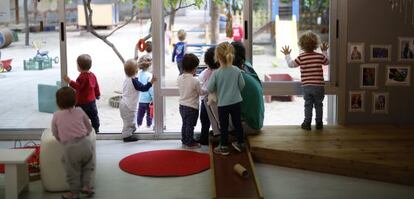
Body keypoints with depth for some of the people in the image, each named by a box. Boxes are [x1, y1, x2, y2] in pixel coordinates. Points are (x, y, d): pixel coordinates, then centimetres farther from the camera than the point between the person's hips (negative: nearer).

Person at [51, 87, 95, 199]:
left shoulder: (56, 115, 8)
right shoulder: (79, 111, 12)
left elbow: (55, 134, 14)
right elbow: (89, 128, 20)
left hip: (70, 148, -2)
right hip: (84, 143, 2)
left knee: (72, 171, 12)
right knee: (88, 165, 24)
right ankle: (86, 186, 19)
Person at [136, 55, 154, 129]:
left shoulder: (139, 73, -1)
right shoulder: (149, 75, -19)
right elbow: (151, 88, -19)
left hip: (140, 98, 6)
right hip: (148, 99, -5)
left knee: (140, 113, 18)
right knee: (149, 113, 9)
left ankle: (139, 125, 27)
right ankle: (149, 125, 17)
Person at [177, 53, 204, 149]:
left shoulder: (179, 78, -4)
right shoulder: (195, 81, -22)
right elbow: (201, 92, -11)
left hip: (182, 105, 6)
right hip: (192, 107, -6)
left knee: (184, 124, 19)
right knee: (190, 126, 6)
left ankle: (184, 141, 29)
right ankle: (190, 143, 15)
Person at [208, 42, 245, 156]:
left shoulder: (216, 73, -18)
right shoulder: (237, 70, -8)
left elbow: (210, 89, -10)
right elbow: (242, 85, 2)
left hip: (223, 103, -3)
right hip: (236, 101, 3)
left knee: (224, 125, 9)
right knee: (237, 123, 17)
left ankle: (224, 147, 17)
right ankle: (240, 143, 30)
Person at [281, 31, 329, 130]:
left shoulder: (301, 57, -7)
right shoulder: (320, 56, -2)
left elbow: (291, 64, 3)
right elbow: (327, 62, 18)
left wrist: (287, 55, 17)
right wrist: (325, 51, 32)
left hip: (306, 86, -1)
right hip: (318, 86, 1)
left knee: (308, 105, 10)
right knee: (318, 105, 13)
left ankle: (307, 123, 10)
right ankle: (319, 123, 17)